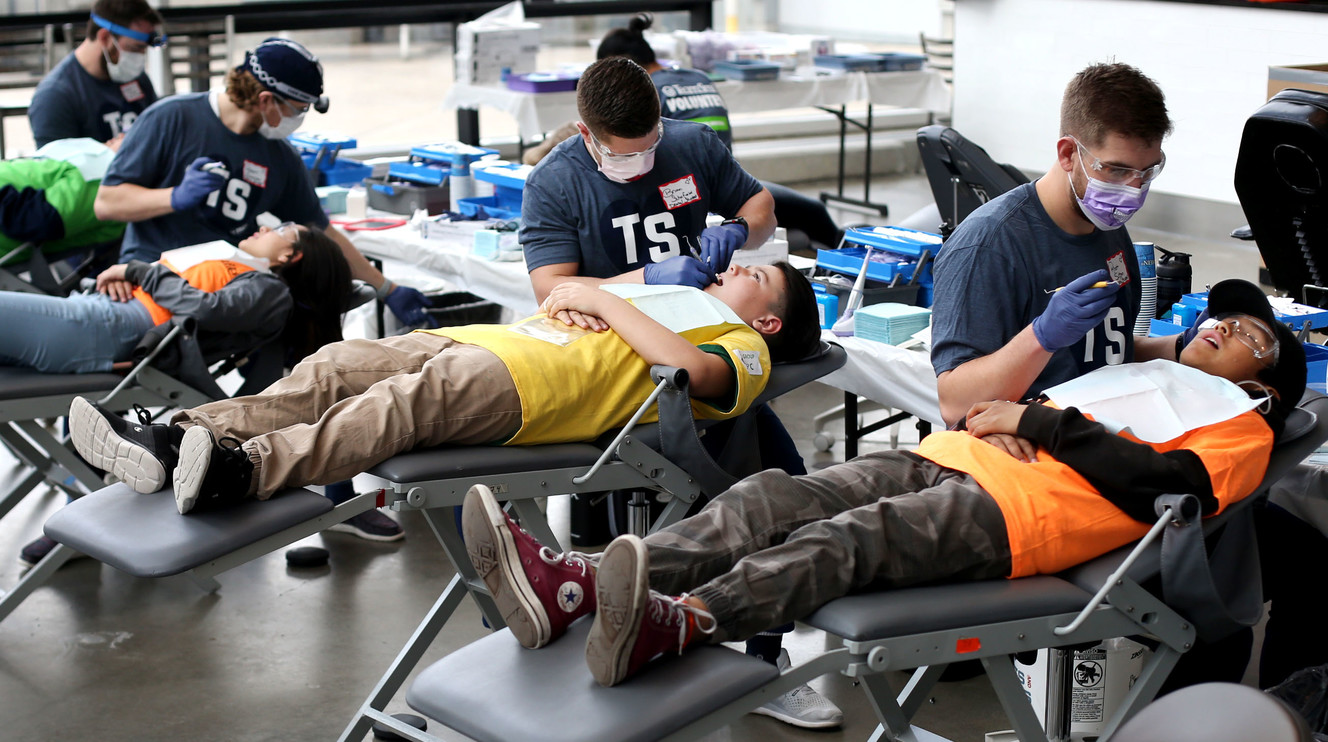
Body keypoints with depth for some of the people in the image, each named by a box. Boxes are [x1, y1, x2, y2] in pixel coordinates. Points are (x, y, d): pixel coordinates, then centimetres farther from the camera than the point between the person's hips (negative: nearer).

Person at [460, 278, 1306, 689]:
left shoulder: (1239, 426, 17)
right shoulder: (1137, 368, 37)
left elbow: (1151, 481, -4)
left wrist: (1036, 418, -2)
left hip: (1026, 504, -6)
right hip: (951, 457, 6)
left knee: (847, 540, -34)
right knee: (776, 499, -20)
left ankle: (672, 623, -59)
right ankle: (575, 583, -38)